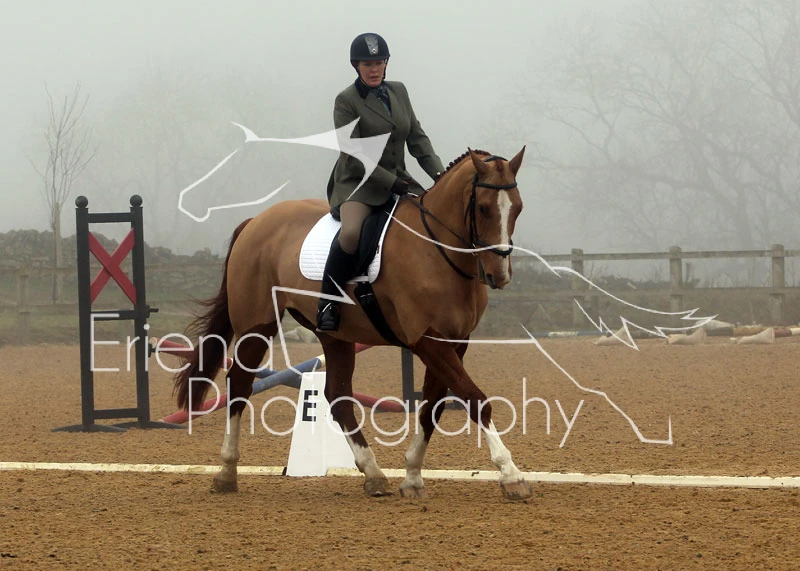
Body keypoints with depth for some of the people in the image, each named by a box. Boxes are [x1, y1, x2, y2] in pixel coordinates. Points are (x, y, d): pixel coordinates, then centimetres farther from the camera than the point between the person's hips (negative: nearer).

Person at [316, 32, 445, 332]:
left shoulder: (398, 91, 10)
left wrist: (439, 173, -5)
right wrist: (391, 182, -19)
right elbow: (354, 156, -14)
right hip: (358, 183, -6)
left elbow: (417, 138, 10)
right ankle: (328, 303, -21)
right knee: (352, 231, -34)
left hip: (398, 180, 6)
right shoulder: (346, 101, -9)